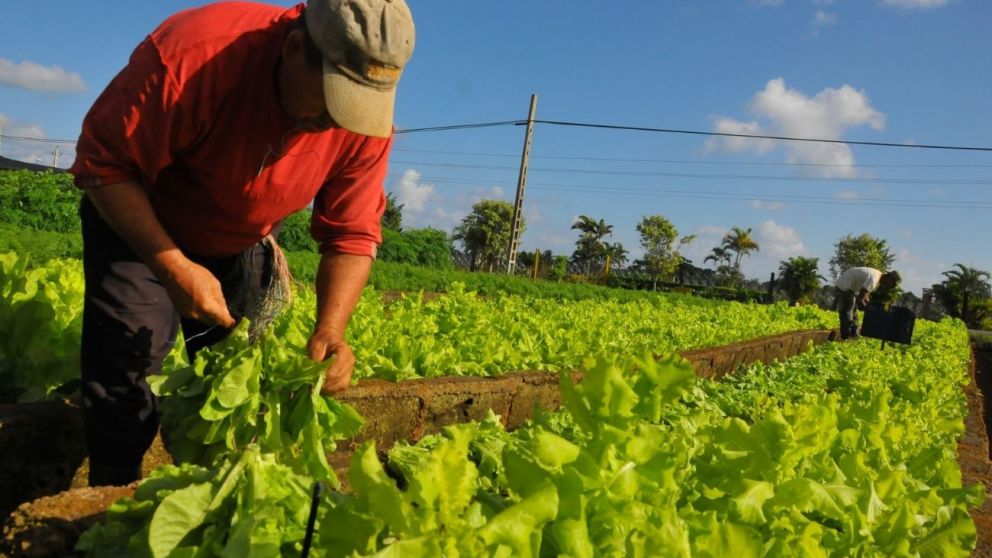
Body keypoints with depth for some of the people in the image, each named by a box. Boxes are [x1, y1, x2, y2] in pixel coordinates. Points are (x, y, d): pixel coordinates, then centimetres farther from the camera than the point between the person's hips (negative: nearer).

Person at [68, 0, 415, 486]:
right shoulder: (193, 53, -36)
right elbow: (103, 162, -27)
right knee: (124, 373, -9)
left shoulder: (367, 121, -24)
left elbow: (352, 236, -17)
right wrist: (172, 266, -36)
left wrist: (330, 330, -33)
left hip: (243, 244, 4)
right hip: (136, 223, -3)